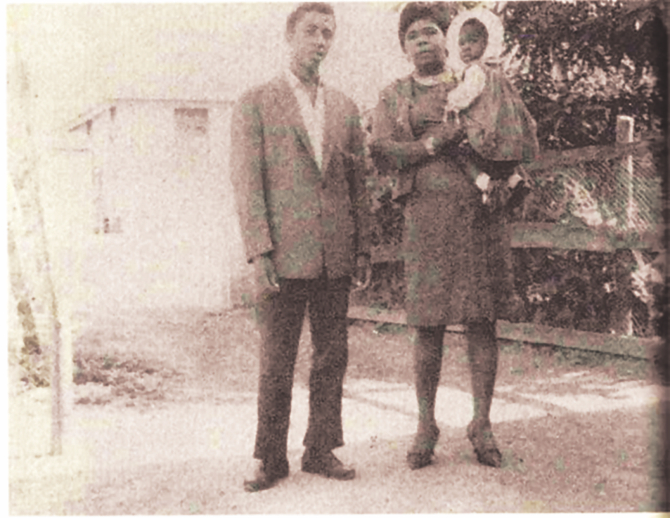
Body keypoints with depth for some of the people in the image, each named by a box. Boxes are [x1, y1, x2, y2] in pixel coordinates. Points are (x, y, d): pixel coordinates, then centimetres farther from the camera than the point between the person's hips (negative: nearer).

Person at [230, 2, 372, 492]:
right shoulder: (256, 103, 3)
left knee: (332, 357, 8)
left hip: (335, 256, 4)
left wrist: (364, 247, 7)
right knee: (276, 362, 2)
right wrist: (260, 252, -12)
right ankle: (272, 459, 15)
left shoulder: (345, 107, 15)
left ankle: (321, 450, 21)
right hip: (284, 254, -4)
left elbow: (359, 181, 14)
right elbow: (247, 181, -4)